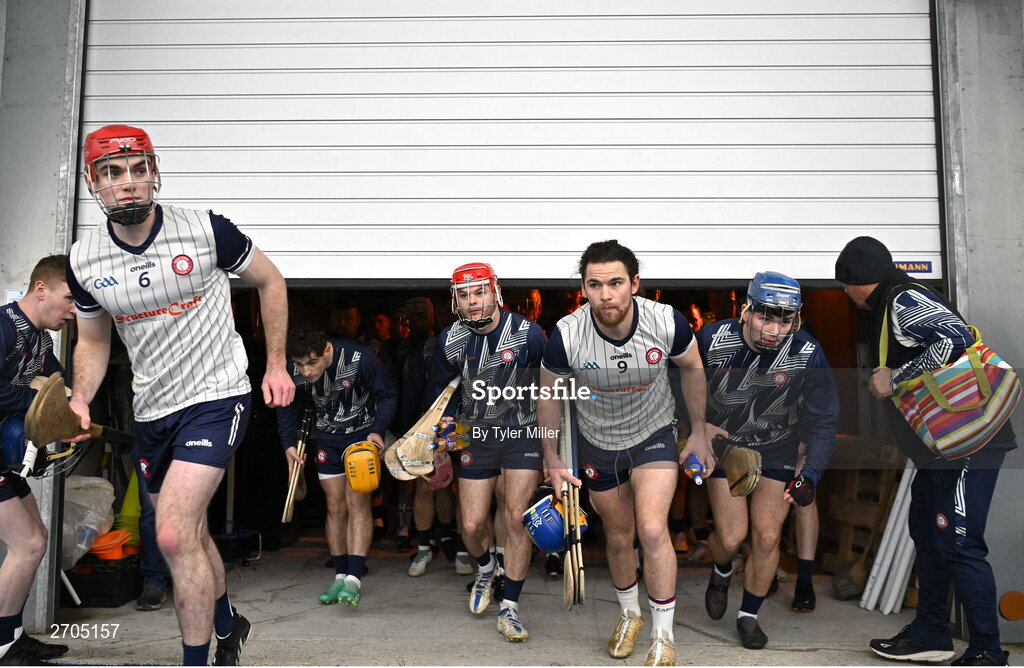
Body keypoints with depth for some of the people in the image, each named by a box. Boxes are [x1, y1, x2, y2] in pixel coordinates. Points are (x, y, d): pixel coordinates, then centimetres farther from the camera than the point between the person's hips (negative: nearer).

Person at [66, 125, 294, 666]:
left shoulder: (206, 230, -13)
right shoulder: (83, 260, -1)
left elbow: (269, 281, 2)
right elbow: (92, 341, 13)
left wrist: (276, 366, 1)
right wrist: (79, 400, -5)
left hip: (216, 397, -5)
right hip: (151, 411, 5)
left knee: (174, 536, -17)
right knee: (191, 533, 18)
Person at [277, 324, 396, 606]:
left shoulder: (359, 357, -29)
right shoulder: (293, 371, -18)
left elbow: (387, 394, -14)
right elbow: (288, 408, 3)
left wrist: (378, 430, -26)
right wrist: (288, 443, -8)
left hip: (363, 432, -4)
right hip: (328, 437, 4)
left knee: (357, 501, -13)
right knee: (335, 506, 4)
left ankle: (354, 578, -14)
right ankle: (340, 575, 13)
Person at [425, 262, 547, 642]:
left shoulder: (528, 334, -17)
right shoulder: (449, 341, -8)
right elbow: (439, 385, 11)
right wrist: (445, 427, 3)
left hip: (523, 433, -2)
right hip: (476, 435, 3)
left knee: (516, 518, -8)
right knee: (472, 525, 2)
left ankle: (509, 609, 6)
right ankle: (485, 568, 38)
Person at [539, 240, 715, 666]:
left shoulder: (667, 322, -26)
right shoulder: (566, 336, -28)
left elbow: (692, 368, -3)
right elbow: (549, 393, -8)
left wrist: (699, 433, 3)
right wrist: (551, 459, -1)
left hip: (654, 433, -1)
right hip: (598, 443, 1)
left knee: (653, 530, -17)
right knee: (618, 538, 15)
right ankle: (629, 614, 43)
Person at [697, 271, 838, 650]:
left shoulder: (807, 355, -24)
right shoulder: (713, 339, -26)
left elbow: (824, 422, -13)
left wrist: (811, 475, -20)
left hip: (777, 449, 1)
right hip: (723, 444, -1)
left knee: (767, 537, 0)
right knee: (732, 537, -4)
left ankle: (749, 616, 23)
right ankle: (721, 574, 33)